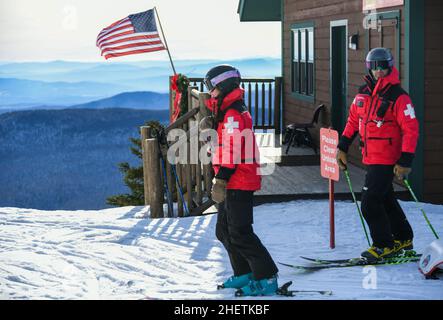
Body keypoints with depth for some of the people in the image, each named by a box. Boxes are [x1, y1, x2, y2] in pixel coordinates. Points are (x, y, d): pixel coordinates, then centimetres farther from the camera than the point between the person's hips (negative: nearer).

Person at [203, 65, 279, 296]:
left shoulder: (233, 114, -15)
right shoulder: (228, 112, 19)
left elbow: (231, 150, -22)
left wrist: (220, 181, -23)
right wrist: (221, 181, 27)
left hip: (238, 182, -11)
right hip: (235, 182, 11)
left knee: (239, 233, -10)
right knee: (225, 231, 16)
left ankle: (267, 279, -8)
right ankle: (244, 274, 23)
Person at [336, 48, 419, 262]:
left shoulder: (398, 97, -14)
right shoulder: (363, 93, 7)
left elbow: (411, 130, -15)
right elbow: (353, 120, 18)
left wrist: (405, 162, -20)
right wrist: (342, 147, 15)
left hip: (387, 160, -7)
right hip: (370, 158, 7)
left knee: (370, 203, -10)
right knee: (386, 200, 18)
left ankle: (385, 245, 5)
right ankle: (403, 239, 34)